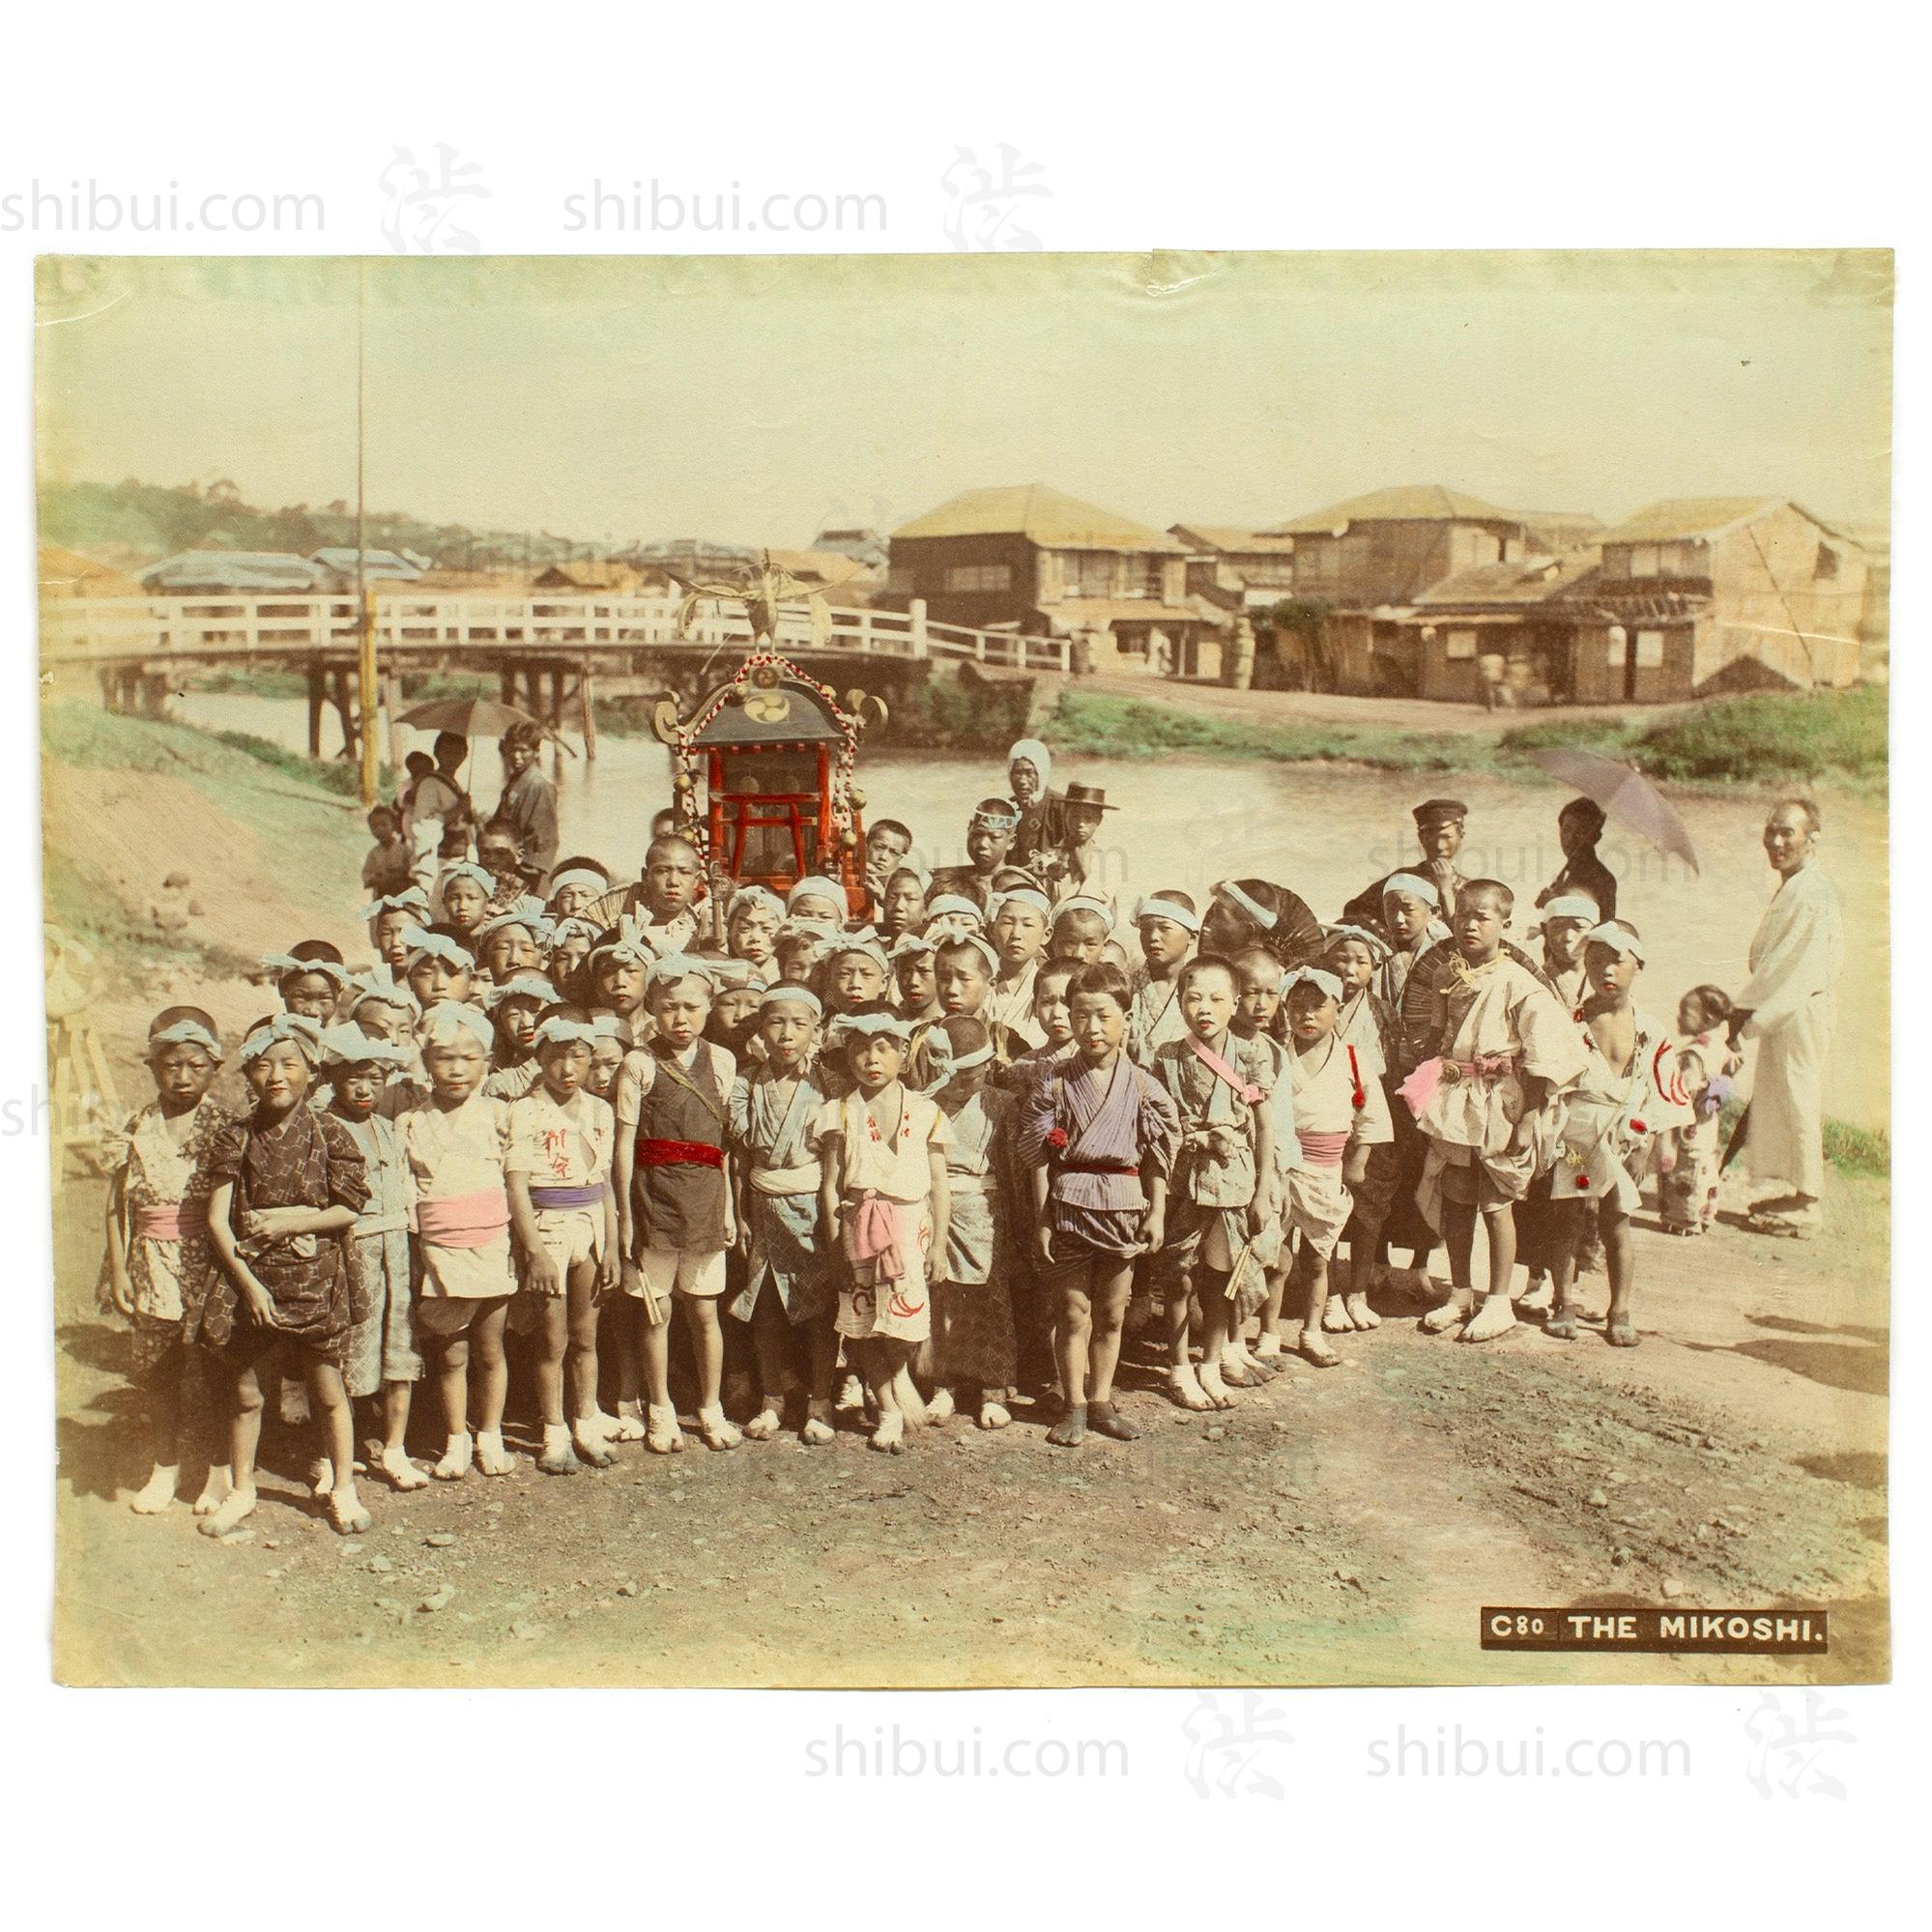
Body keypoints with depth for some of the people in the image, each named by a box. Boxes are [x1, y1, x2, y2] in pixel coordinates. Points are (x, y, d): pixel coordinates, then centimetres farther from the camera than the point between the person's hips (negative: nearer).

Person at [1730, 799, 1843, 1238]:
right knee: (1781, 1100, 16)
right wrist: (1748, 1009, 13)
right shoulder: (1792, 889, 13)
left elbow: (1794, 968, -22)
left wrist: (1747, 1012, -17)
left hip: (1801, 1011, -10)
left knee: (1797, 1102, -3)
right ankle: (1799, 1194, 26)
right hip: (1783, 1010, 10)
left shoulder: (1812, 894, -20)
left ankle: (1805, 1206, 5)